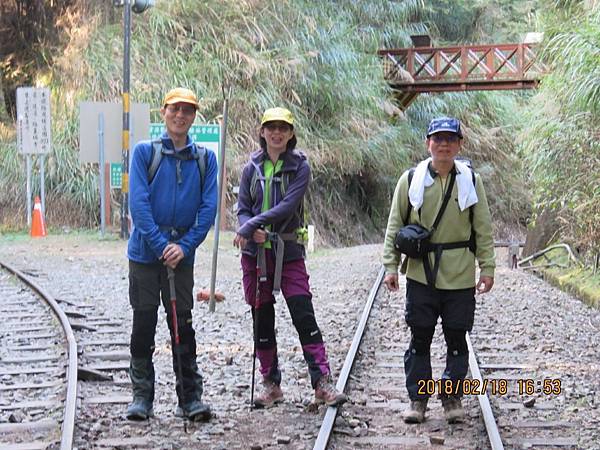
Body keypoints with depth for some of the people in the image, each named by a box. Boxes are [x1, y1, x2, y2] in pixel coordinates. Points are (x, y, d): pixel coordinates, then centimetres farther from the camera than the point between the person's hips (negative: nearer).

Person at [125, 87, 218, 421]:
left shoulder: (205, 159, 6)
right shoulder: (145, 152, 0)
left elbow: (208, 208, 0)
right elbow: (138, 203, -8)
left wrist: (184, 246, -12)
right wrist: (161, 246, -15)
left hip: (182, 254, 1)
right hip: (145, 252, -1)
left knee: (183, 325, 2)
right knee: (144, 324, 3)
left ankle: (191, 397, 8)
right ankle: (142, 397, 12)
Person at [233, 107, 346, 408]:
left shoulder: (300, 166, -2)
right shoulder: (252, 167, 7)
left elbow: (288, 205, -15)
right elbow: (242, 208, 5)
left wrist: (252, 224, -21)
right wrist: (251, 230, -17)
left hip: (288, 250, -3)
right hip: (255, 251, 3)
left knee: (304, 315, -9)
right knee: (262, 319, 8)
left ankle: (322, 383, -6)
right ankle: (271, 384, 19)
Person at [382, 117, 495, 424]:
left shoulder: (471, 181, 3)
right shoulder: (411, 180, 1)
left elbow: (483, 229, 6)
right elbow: (395, 226, 5)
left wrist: (487, 268, 2)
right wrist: (391, 266, -1)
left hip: (460, 276, 1)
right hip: (420, 274, 0)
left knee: (456, 339, 7)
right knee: (419, 339, 4)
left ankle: (452, 397, 20)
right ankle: (417, 398, 15)